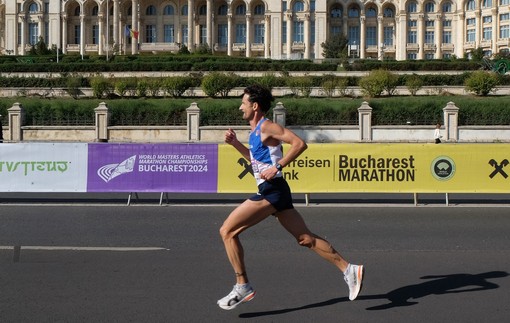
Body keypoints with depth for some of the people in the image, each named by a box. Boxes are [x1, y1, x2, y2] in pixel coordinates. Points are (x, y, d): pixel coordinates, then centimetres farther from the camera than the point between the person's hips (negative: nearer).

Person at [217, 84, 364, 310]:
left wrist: (277, 167, -21)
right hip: (272, 192, 10)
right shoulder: (256, 131, 18)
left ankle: (242, 287, -5)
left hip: (271, 191, -10)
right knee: (306, 239, 10)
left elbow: (299, 143, -17)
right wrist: (235, 143, 22)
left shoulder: (266, 126, -9)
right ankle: (348, 270, 11)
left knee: (227, 231, -8)